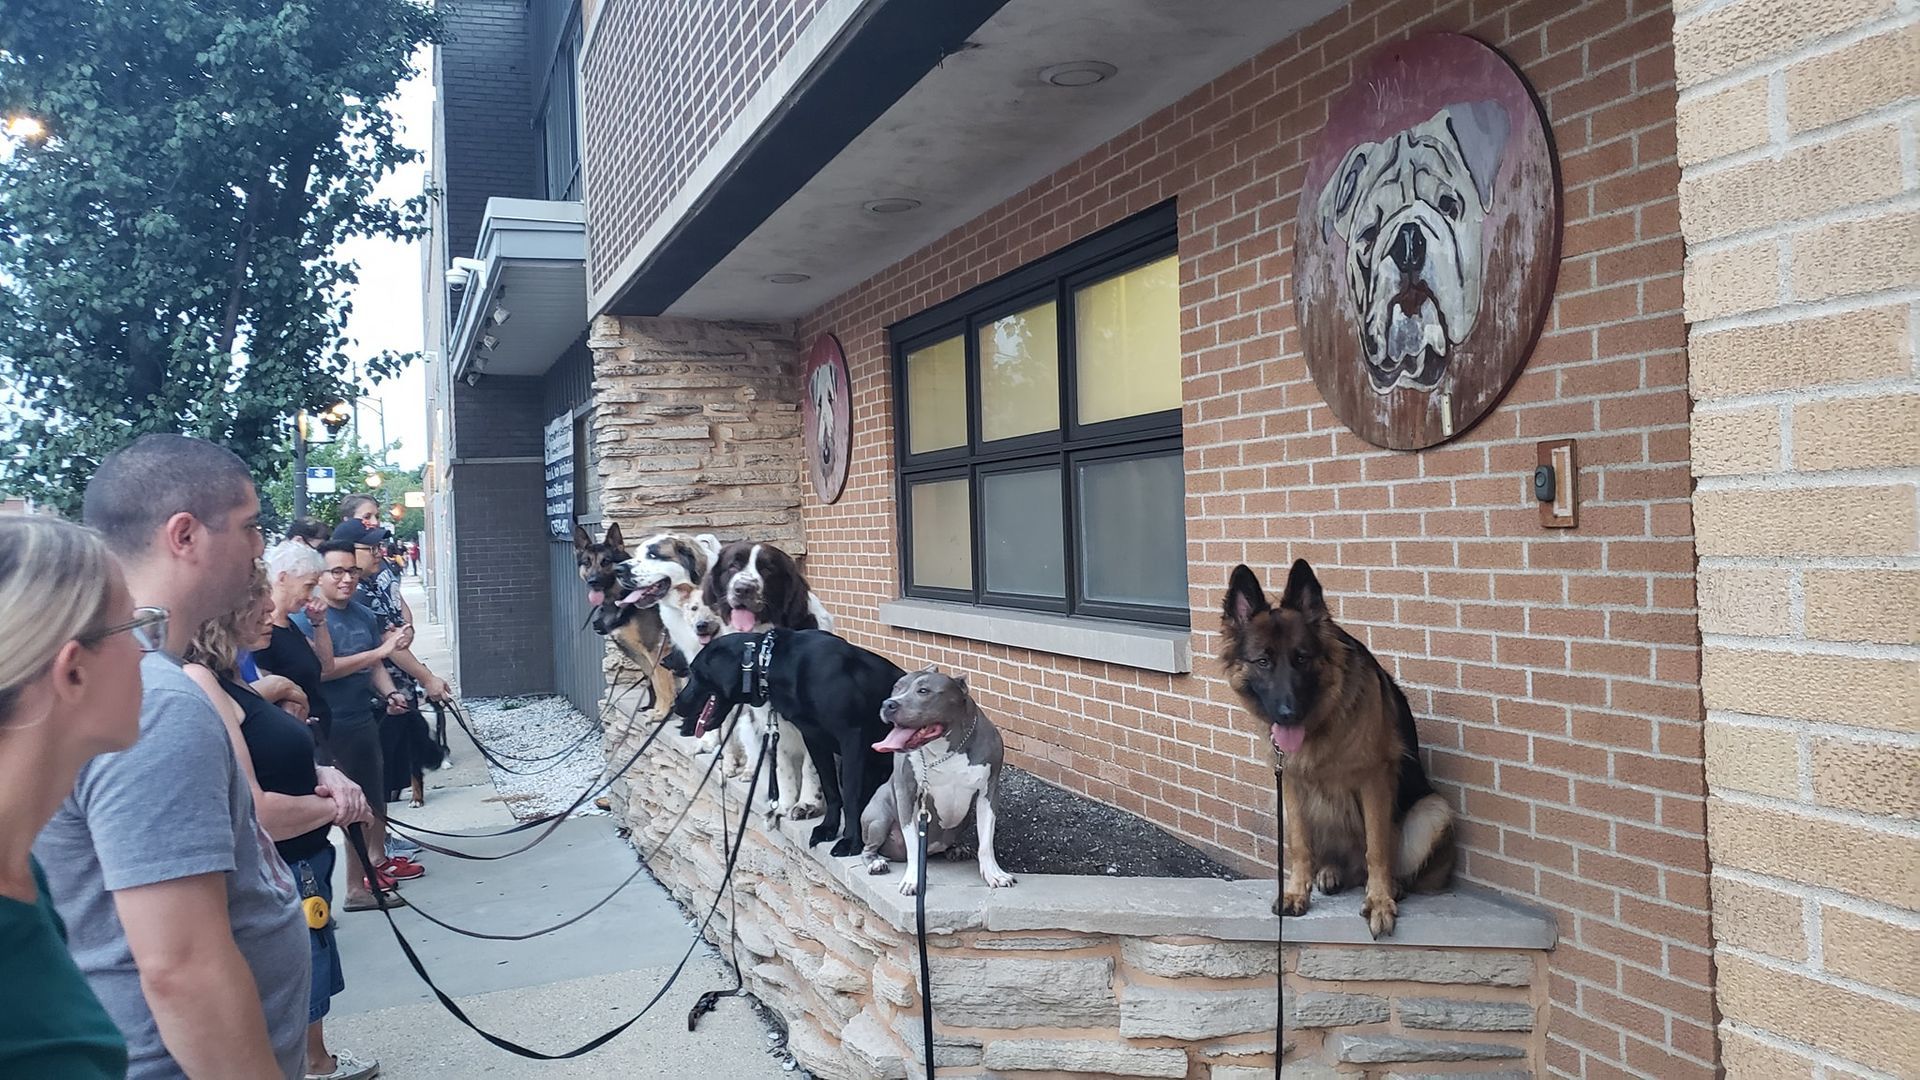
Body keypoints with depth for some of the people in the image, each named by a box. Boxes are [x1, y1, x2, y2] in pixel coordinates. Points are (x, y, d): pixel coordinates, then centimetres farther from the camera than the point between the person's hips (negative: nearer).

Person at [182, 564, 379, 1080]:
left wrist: (325, 775, -3)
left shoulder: (231, 680, 7)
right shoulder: (199, 684, -24)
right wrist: (334, 806, -12)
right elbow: (253, 814, -29)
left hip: (302, 871, 10)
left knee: (312, 987, 28)